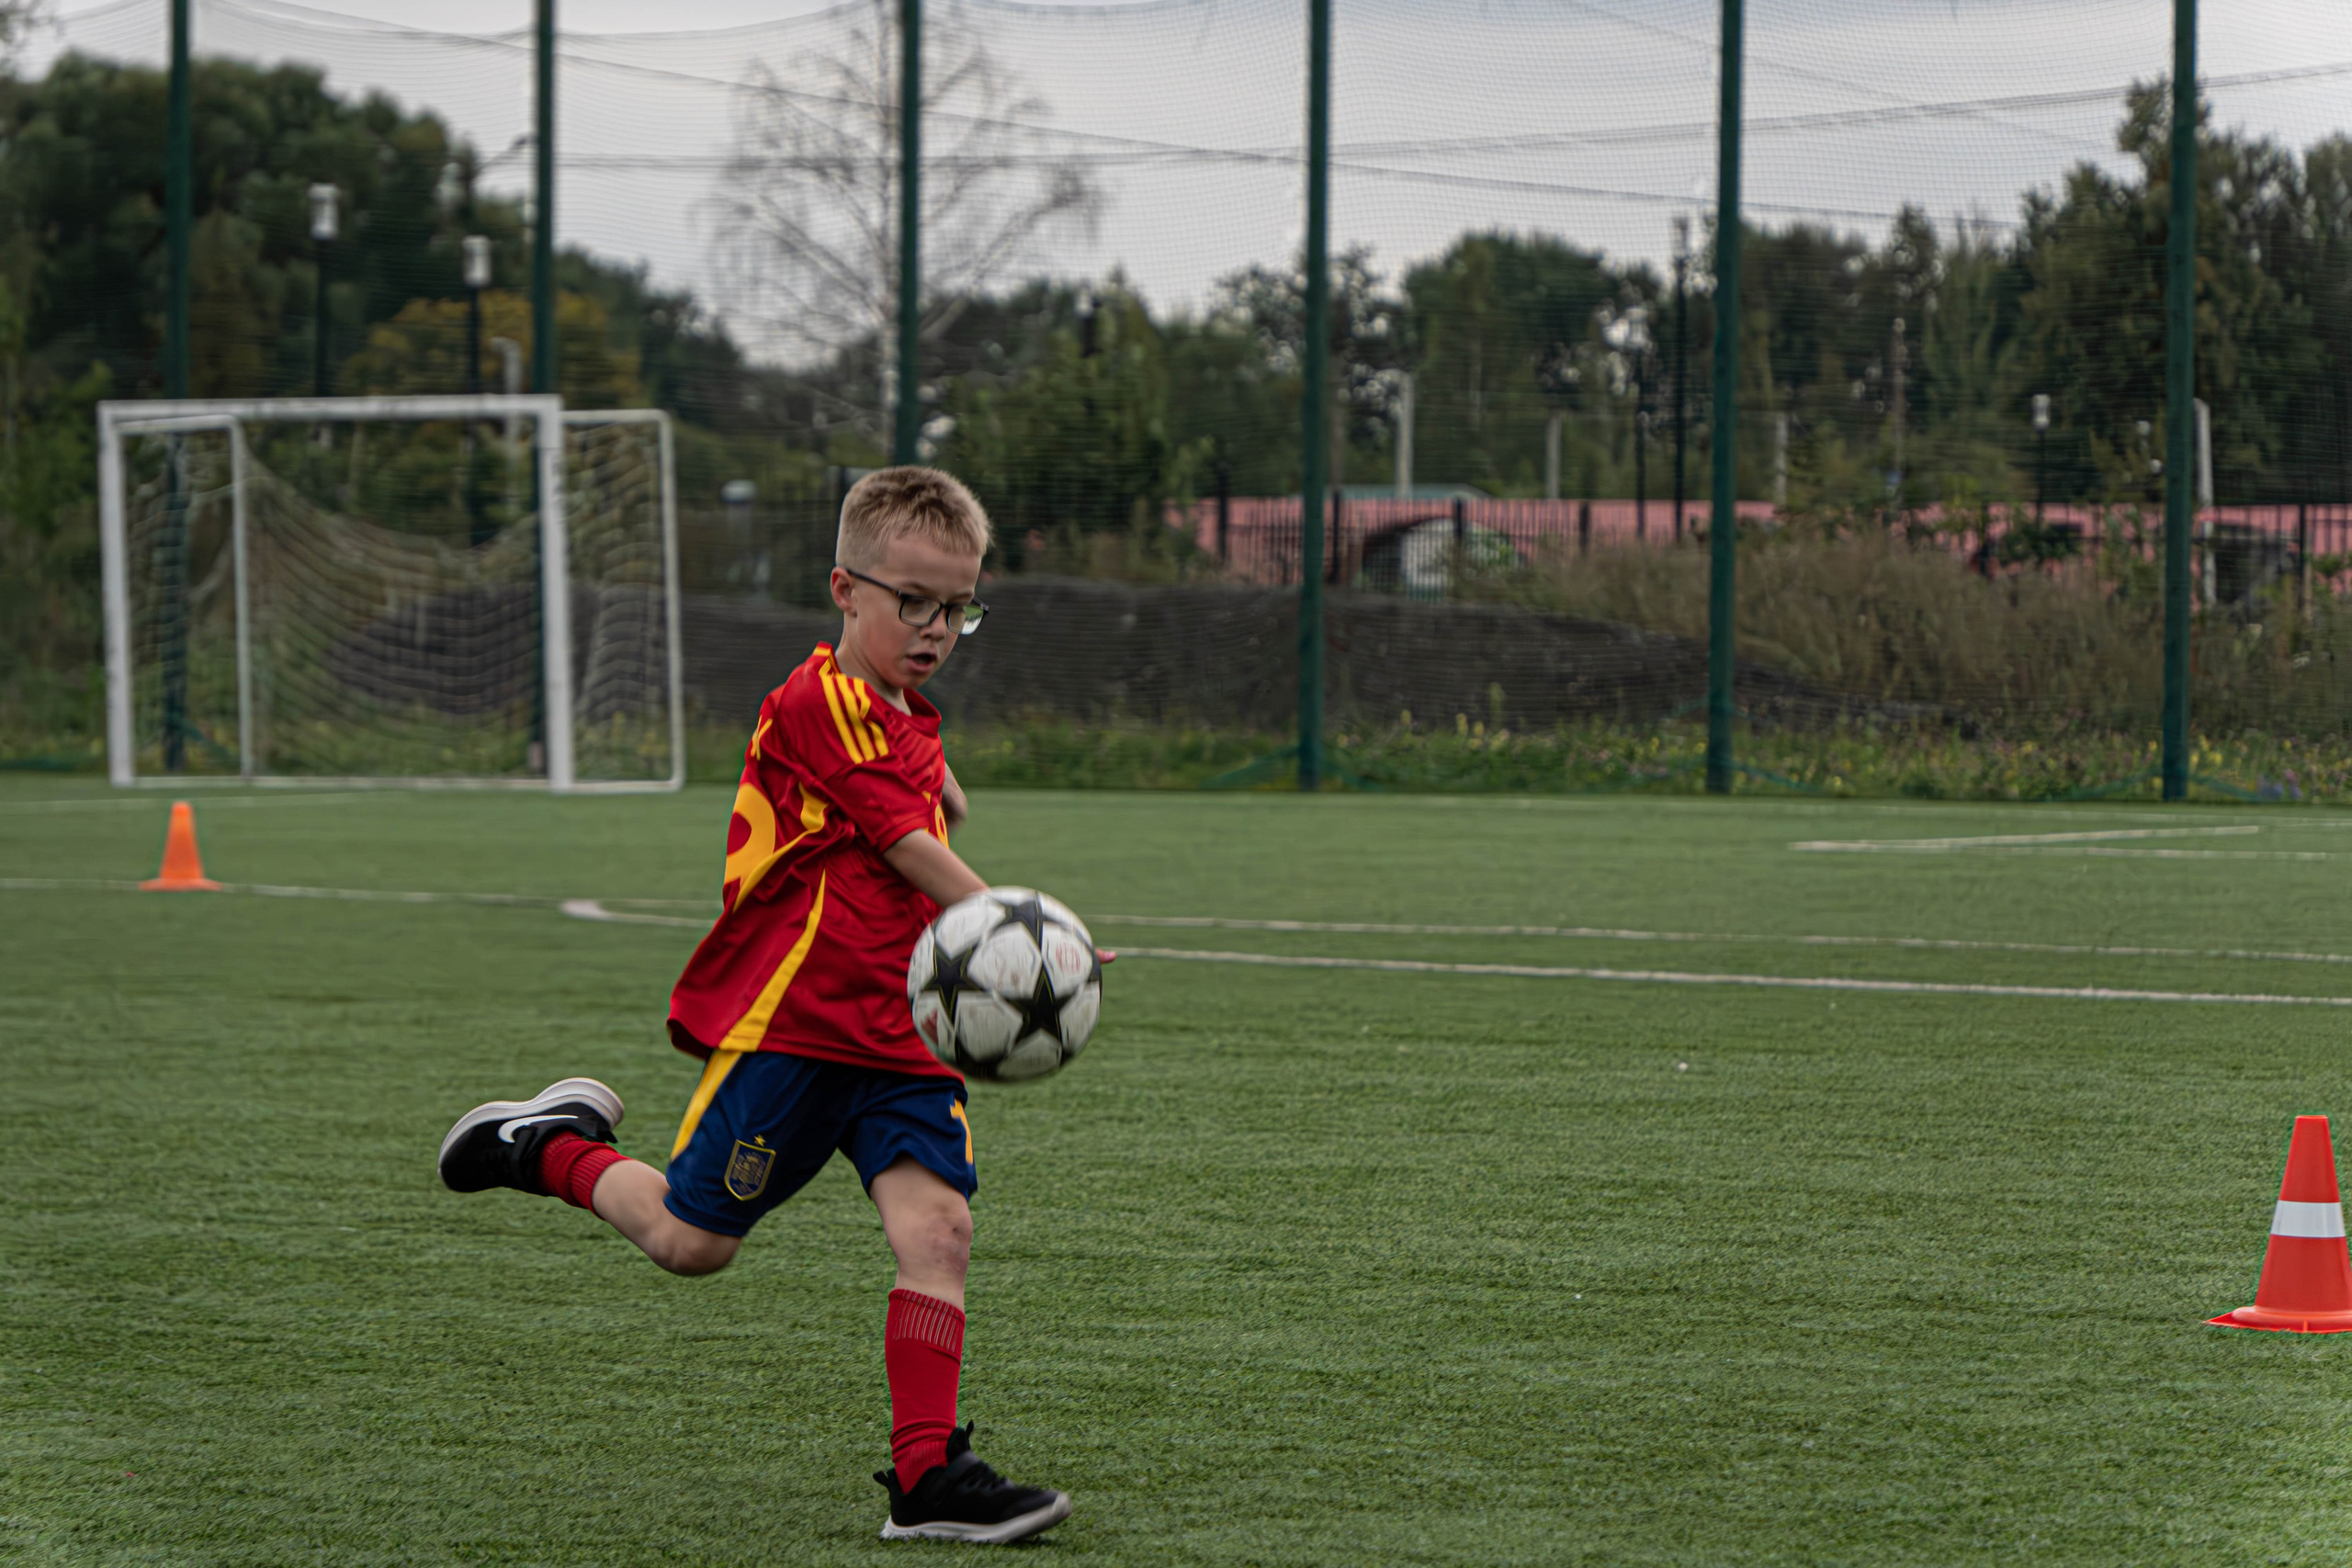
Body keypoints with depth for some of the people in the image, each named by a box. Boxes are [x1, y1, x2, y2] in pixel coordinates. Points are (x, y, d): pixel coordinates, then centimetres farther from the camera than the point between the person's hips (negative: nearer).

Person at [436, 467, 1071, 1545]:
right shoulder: (821, 704, -13)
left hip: (894, 1030, 7)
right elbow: (914, 851, -21)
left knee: (937, 1224, -12)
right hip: (784, 1015, -7)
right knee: (690, 1241, 0)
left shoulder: (908, 721, 17)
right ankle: (553, 1146, 29)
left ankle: (928, 1475, -12)